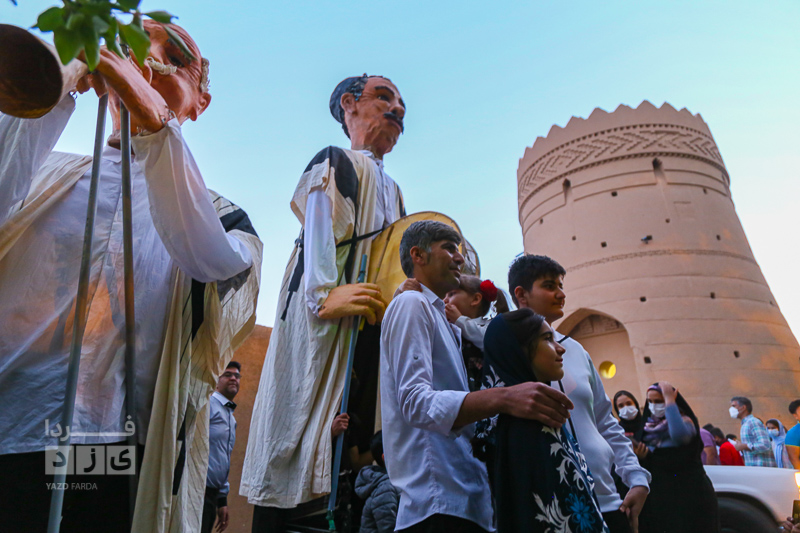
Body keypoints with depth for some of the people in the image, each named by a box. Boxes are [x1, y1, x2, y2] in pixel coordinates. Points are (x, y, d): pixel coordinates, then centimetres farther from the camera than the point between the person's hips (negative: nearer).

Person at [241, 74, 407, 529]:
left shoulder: (393, 190, 29)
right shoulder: (335, 163, 7)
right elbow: (319, 228, -12)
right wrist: (326, 292, -30)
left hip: (378, 327, 7)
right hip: (329, 321, -6)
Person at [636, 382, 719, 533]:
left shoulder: (685, 420, -8)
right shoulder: (650, 425, 9)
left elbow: (680, 435, -34)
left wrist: (670, 400, -27)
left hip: (687, 494, -5)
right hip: (658, 493, 6)